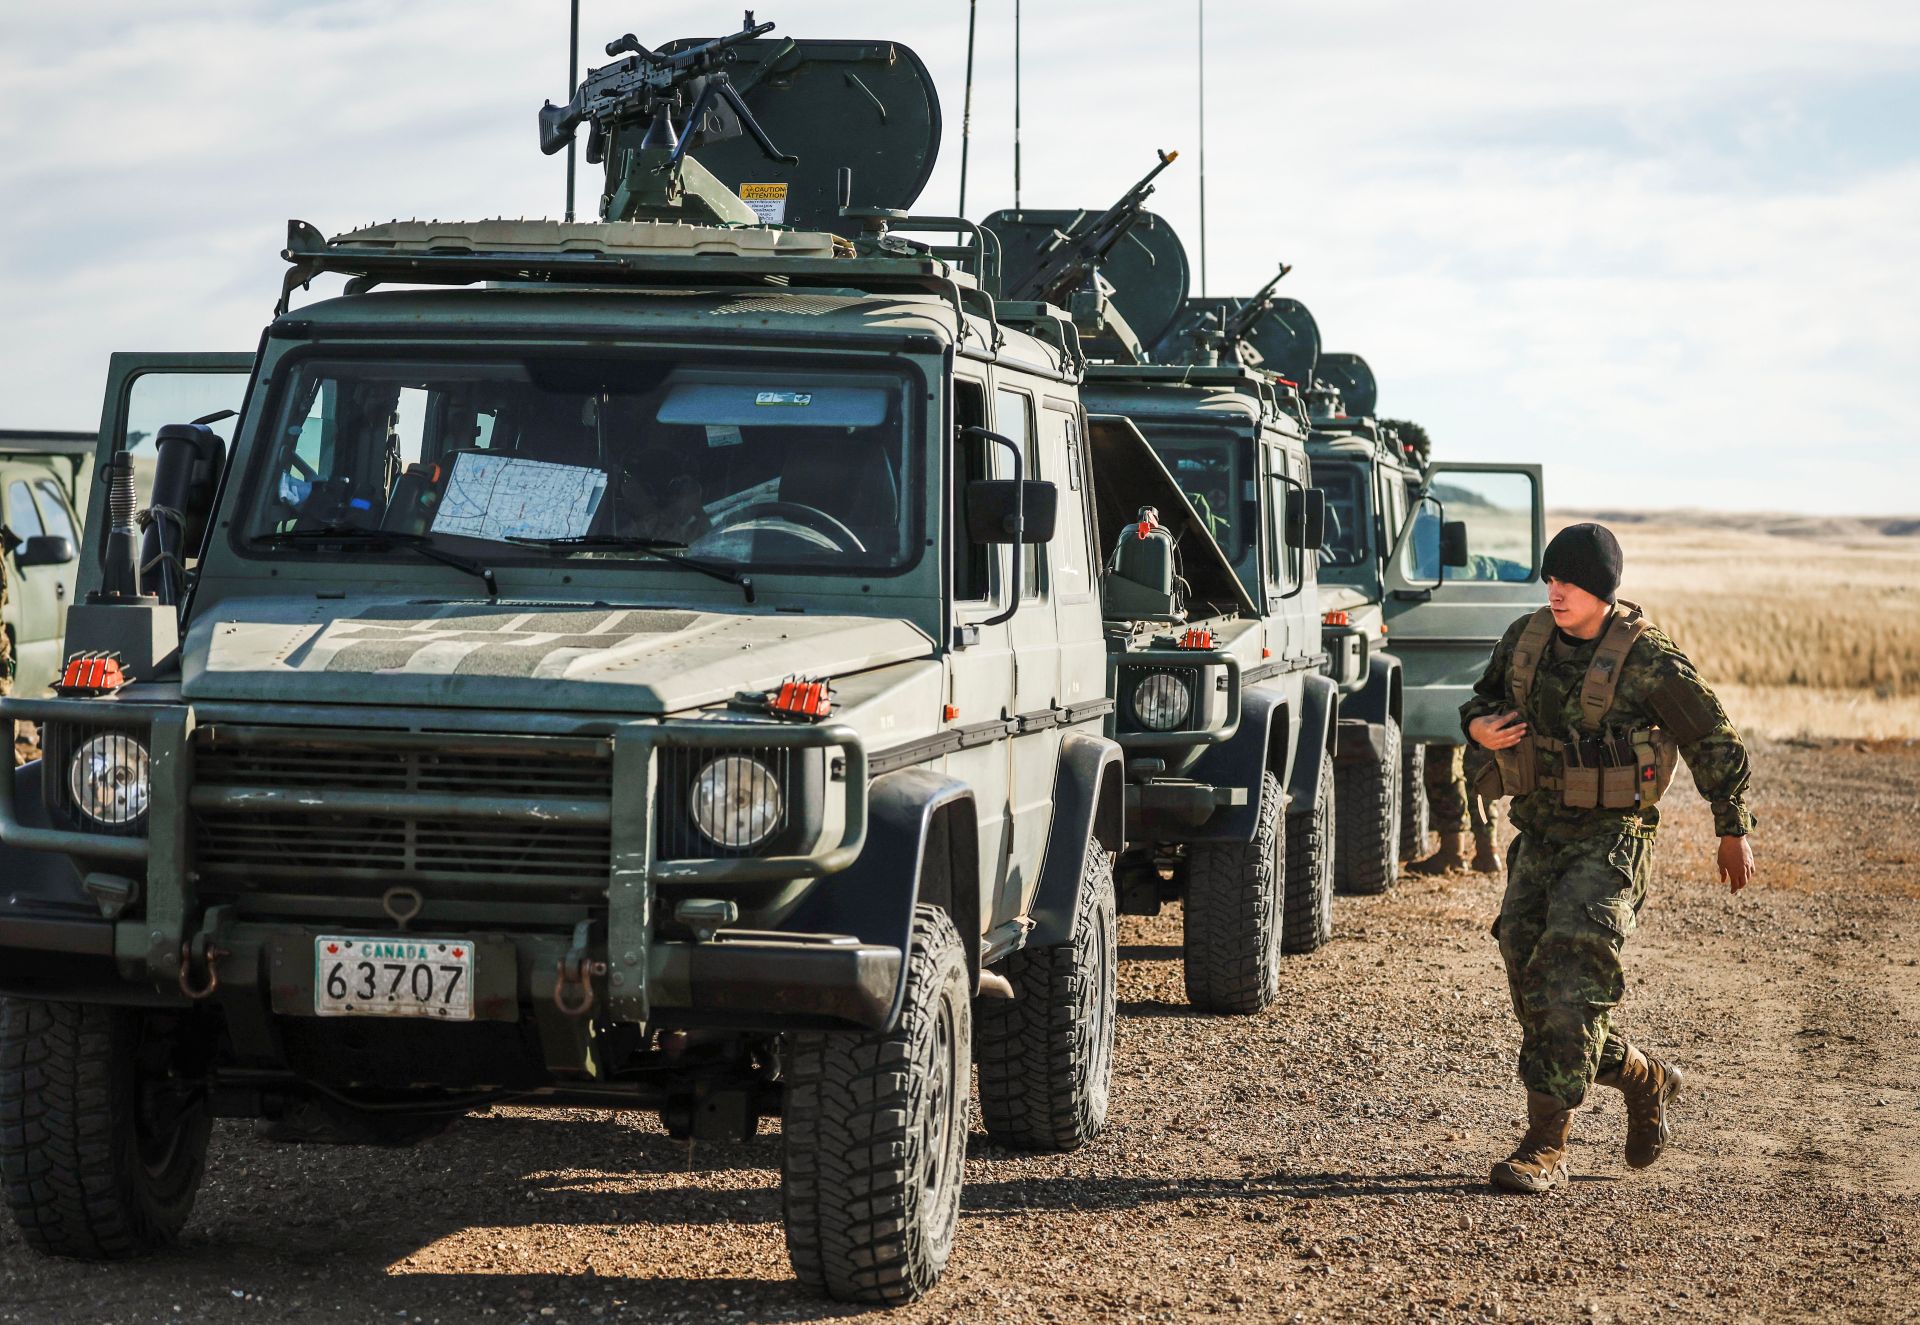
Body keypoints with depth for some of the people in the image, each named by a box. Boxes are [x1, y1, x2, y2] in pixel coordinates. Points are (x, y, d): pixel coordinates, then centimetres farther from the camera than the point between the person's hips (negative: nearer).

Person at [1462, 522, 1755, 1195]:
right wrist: (1479, 726, -5)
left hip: (1611, 838, -6)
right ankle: (1645, 1079, 29)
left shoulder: (1648, 659, -12)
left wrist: (1734, 831, 3)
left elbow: (1713, 740, -2)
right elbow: (1484, 698, 20)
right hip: (1538, 836, 6)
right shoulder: (1526, 638, 3)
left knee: (1572, 980, -18)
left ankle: (1546, 1146, -15)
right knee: (1533, 995, 6)